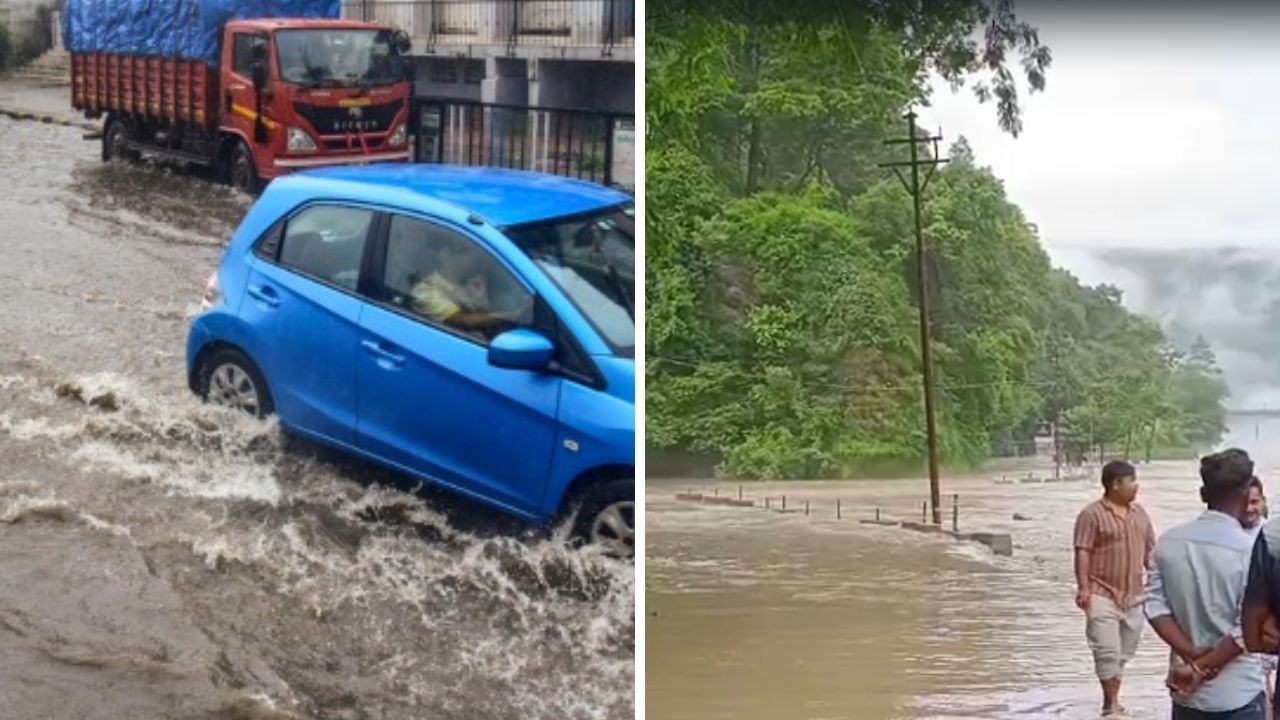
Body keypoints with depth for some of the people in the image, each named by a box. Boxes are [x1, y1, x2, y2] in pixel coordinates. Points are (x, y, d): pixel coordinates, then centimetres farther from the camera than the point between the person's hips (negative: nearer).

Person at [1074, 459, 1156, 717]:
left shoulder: (1138, 512, 11)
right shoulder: (1092, 514, -10)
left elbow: (1150, 549, 17)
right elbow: (1082, 552, -13)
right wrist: (1083, 588, -19)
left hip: (1132, 595, 7)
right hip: (1102, 594, -7)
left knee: (1124, 651, 11)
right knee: (1107, 651, -10)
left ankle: (1112, 701, 21)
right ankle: (1111, 705, -3)